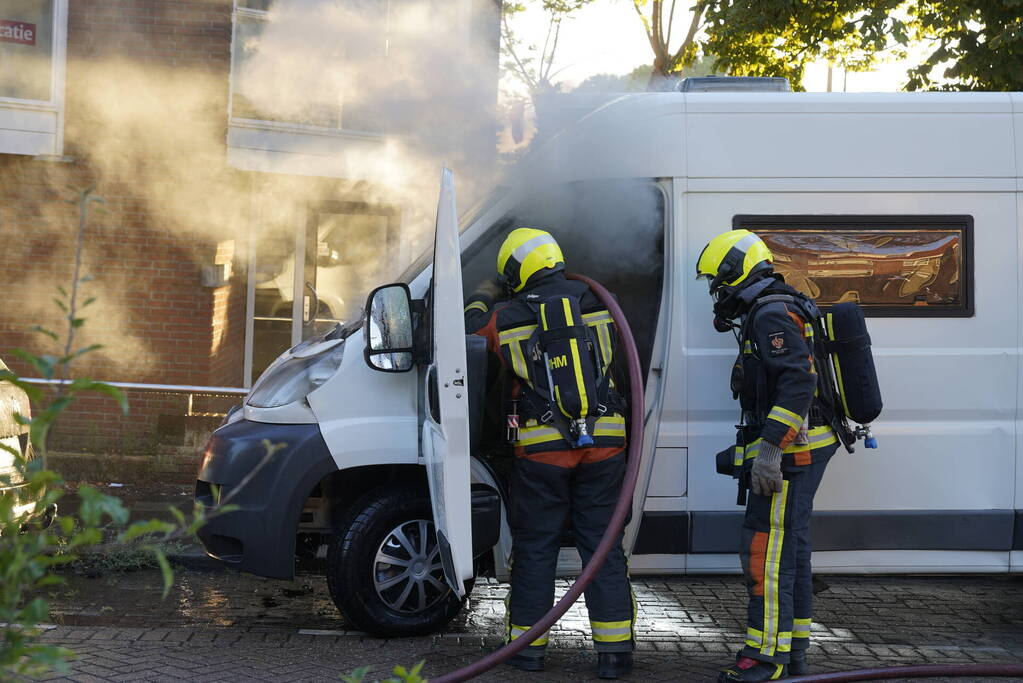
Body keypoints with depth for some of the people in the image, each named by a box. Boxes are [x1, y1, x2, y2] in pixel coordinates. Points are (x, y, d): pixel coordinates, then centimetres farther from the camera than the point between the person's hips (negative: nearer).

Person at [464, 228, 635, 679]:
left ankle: (528, 646, 17)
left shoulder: (505, 317, -4)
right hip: (602, 444, 2)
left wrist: (481, 300, 31)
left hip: (542, 449, -2)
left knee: (535, 548, 10)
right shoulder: (593, 302, 3)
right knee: (602, 545, 7)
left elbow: (468, 337, 13)